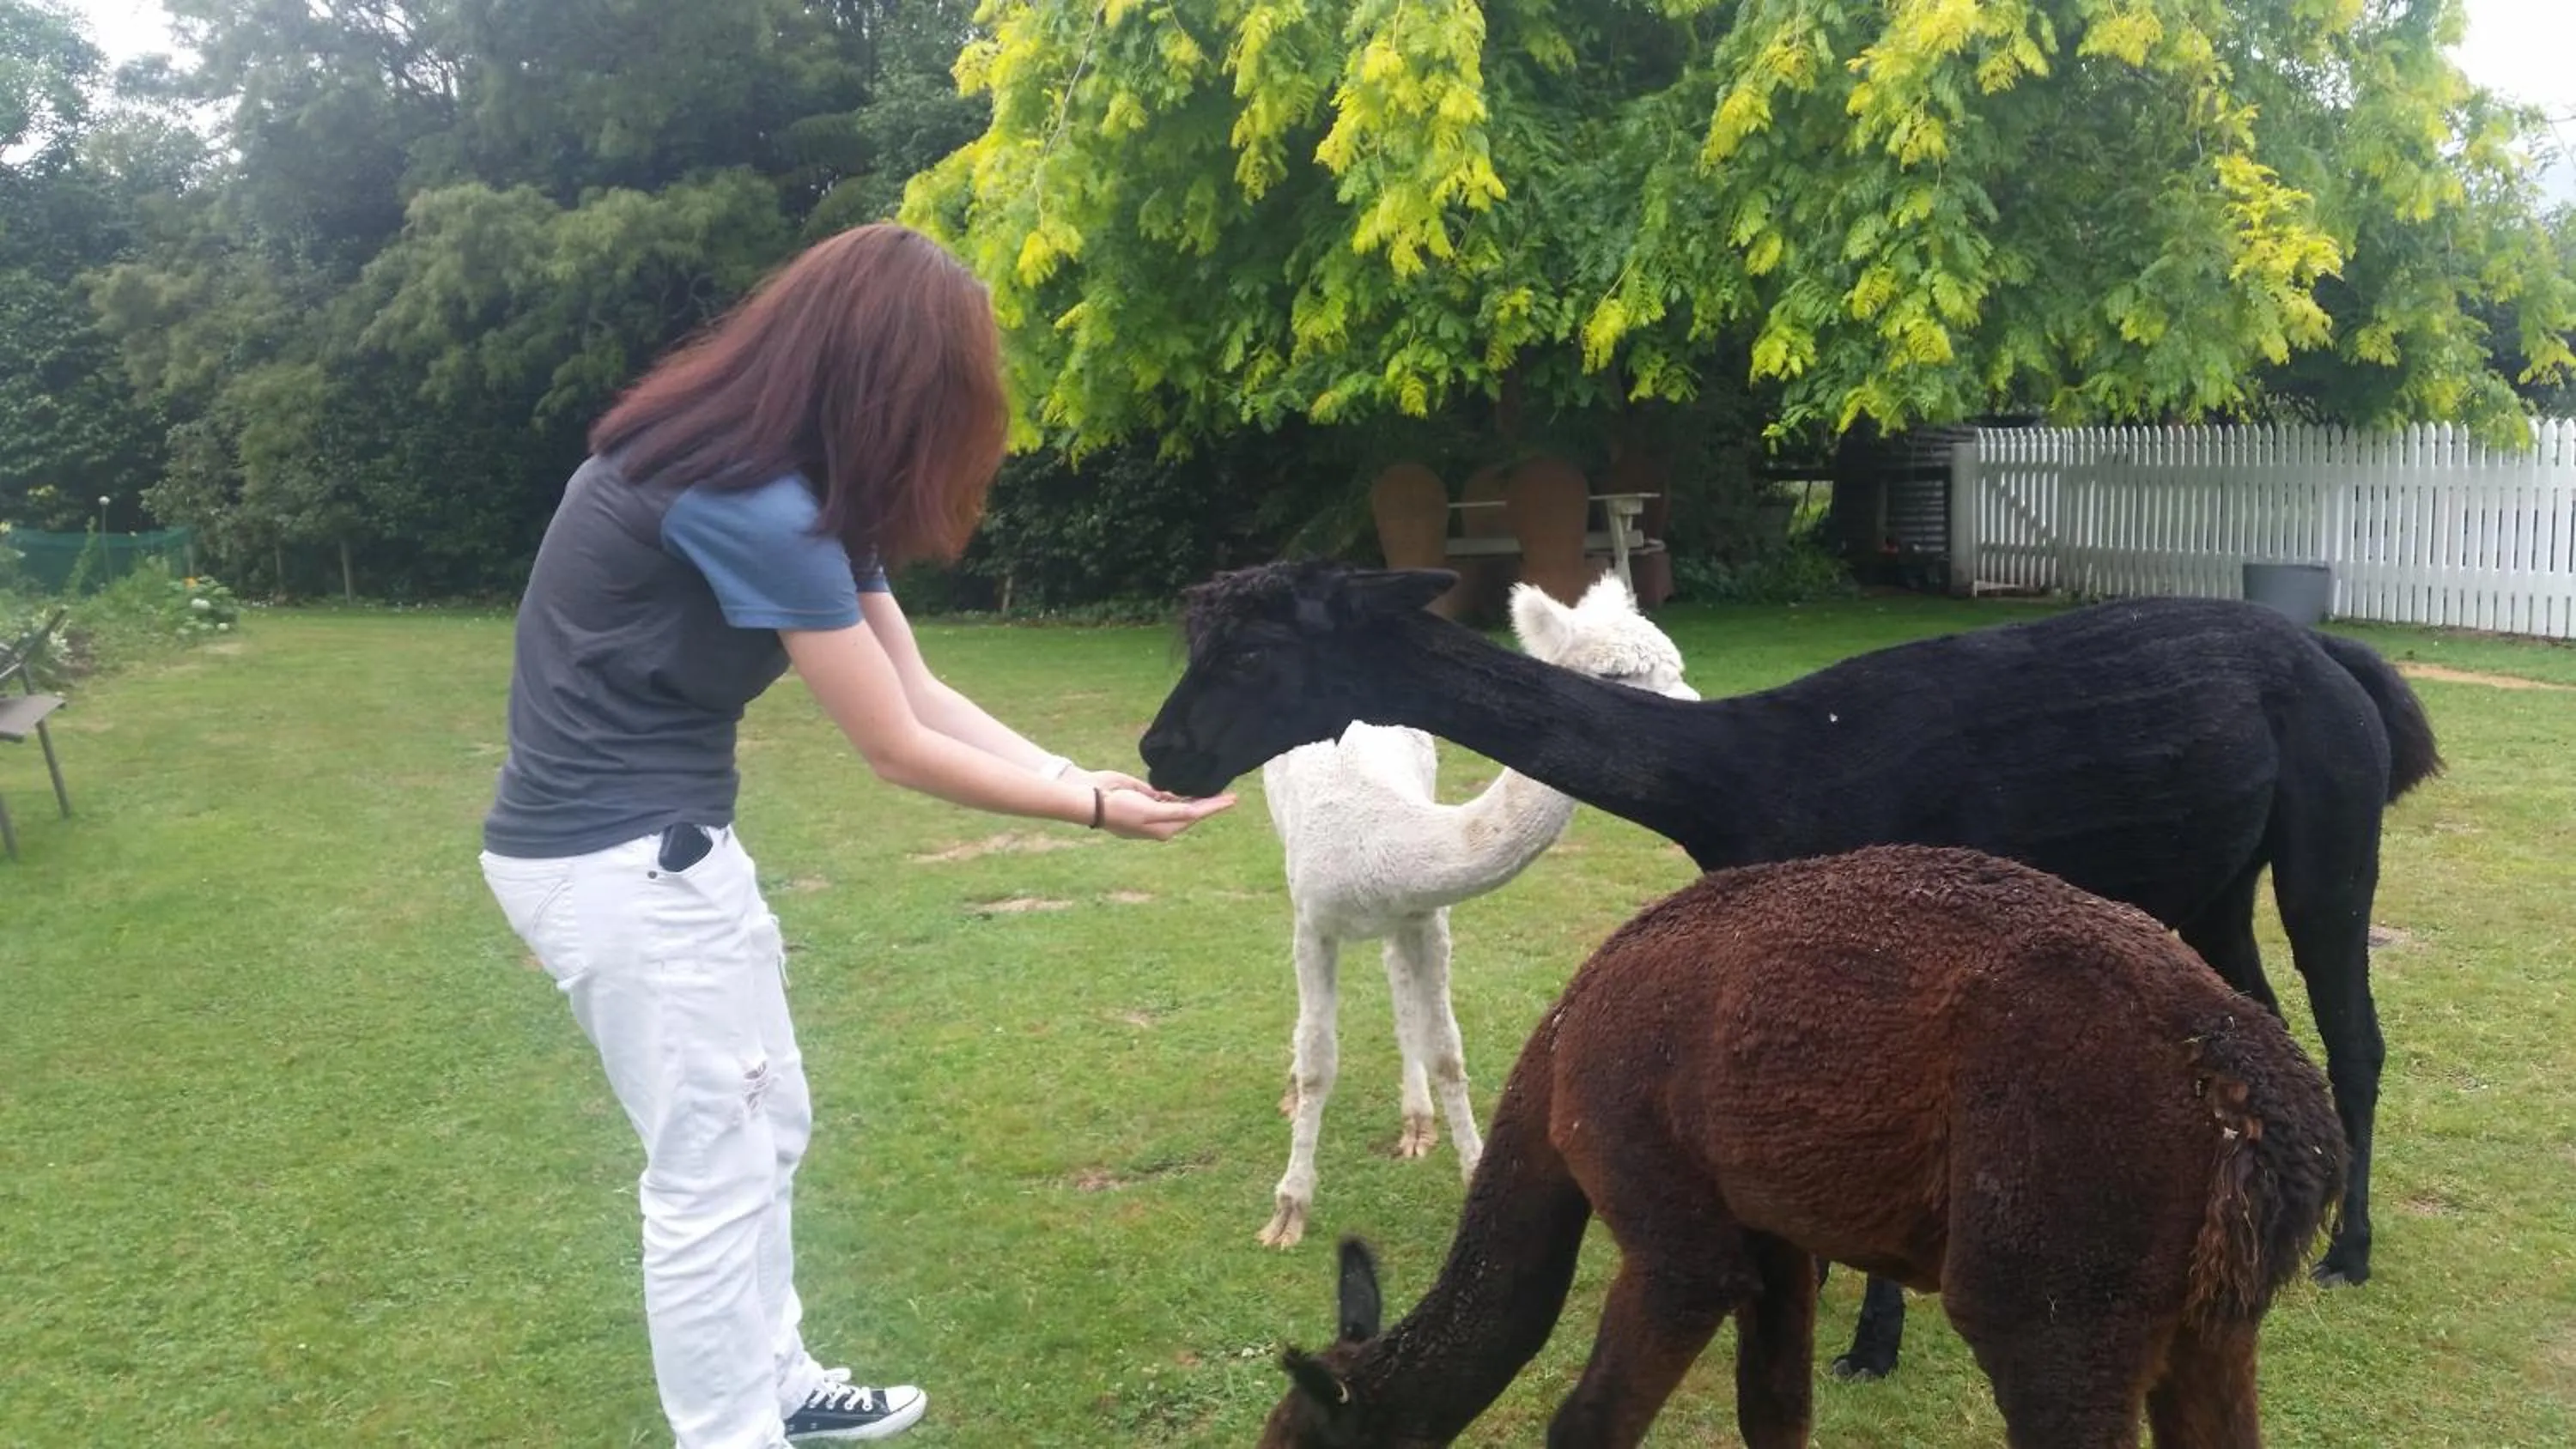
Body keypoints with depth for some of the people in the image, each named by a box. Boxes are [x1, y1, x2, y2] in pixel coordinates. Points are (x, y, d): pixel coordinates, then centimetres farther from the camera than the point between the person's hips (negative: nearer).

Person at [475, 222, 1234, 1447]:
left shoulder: (787, 483, 6)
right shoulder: (747, 502, -25)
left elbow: (916, 690, 5)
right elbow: (900, 751, -17)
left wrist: (1076, 774, -3)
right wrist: (1089, 810, -8)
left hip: (649, 837, 10)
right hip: (619, 858, -10)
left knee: (764, 1125, 21)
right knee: (715, 1169, 1)